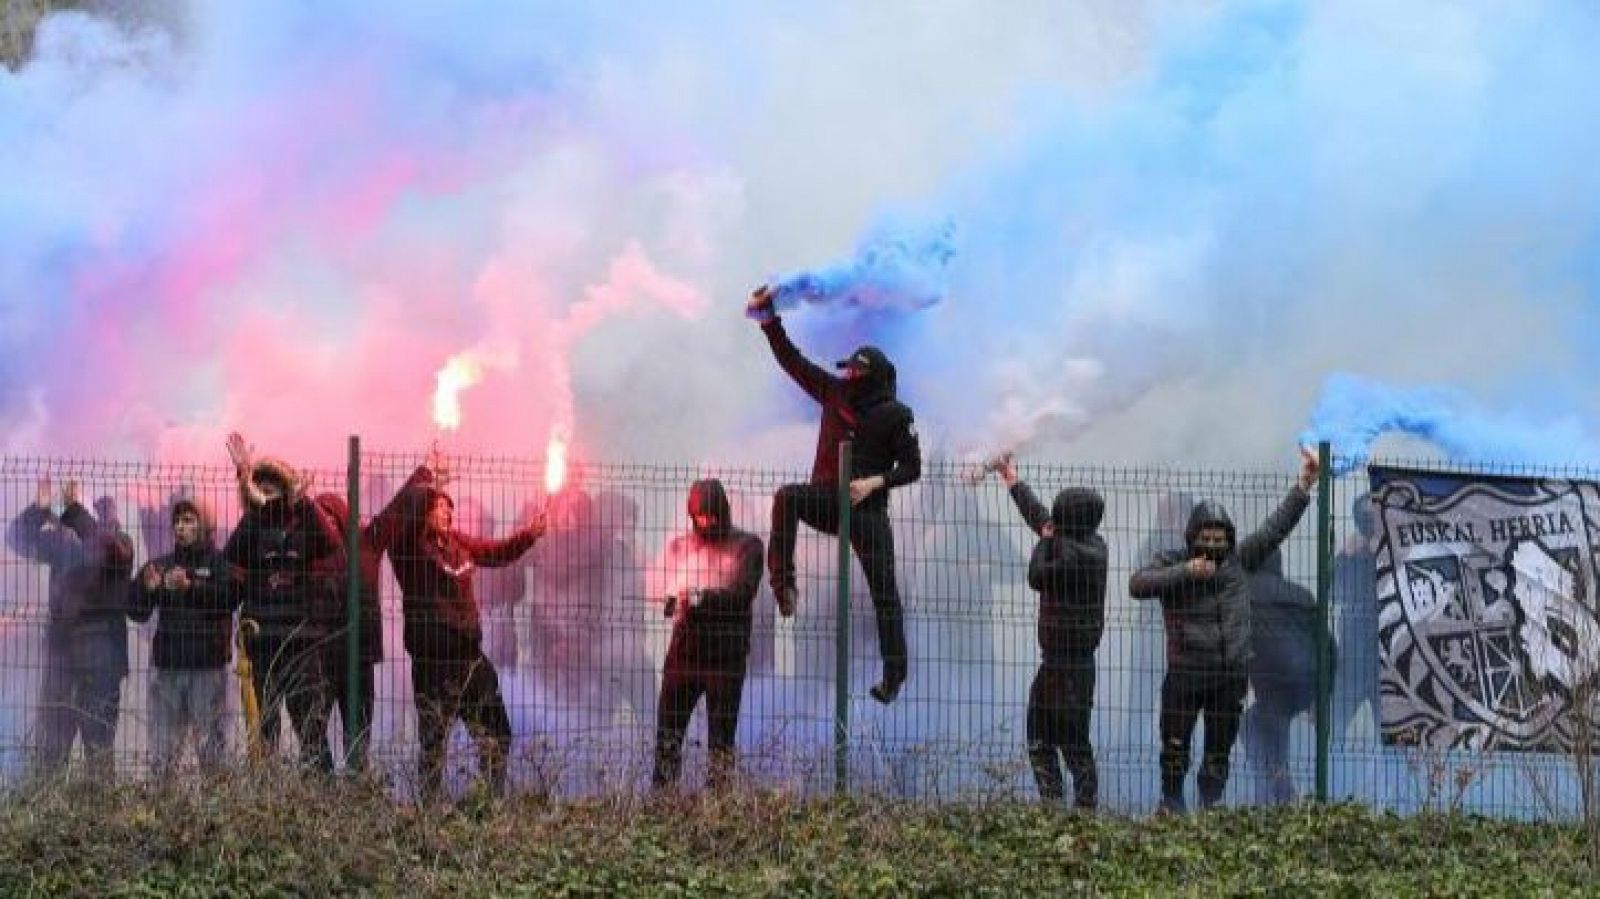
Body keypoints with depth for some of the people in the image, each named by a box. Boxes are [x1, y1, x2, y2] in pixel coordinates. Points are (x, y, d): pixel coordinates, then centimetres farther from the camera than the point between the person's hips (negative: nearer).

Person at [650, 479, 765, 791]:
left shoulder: (746, 546, 2)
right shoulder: (679, 546, 12)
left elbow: (743, 595, -11)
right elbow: (668, 596, 5)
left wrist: (699, 599, -24)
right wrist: (676, 601, -19)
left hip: (726, 656, -3)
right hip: (683, 652, 3)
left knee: (721, 738, 1)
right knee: (668, 732, 0)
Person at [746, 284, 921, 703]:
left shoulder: (896, 416, -7)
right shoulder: (834, 392, 3)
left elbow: (911, 468, -4)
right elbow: (792, 360, 5)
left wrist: (876, 482, -20)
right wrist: (769, 318, -1)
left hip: (868, 510, -3)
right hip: (826, 499, 3)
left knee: (884, 593, -4)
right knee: (787, 497, -31)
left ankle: (894, 673, 1)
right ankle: (783, 582, -30)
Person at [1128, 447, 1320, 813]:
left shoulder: (1238, 561, 8)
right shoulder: (1171, 564, 0)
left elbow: (1276, 527, 10)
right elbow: (1137, 585, -17)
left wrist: (1304, 485, 4)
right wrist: (1184, 572, -22)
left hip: (1232, 676, 3)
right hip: (1185, 675, -3)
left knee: (1219, 751, 7)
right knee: (1176, 748, 0)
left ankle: (1211, 807, 15)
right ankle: (1172, 804, 14)